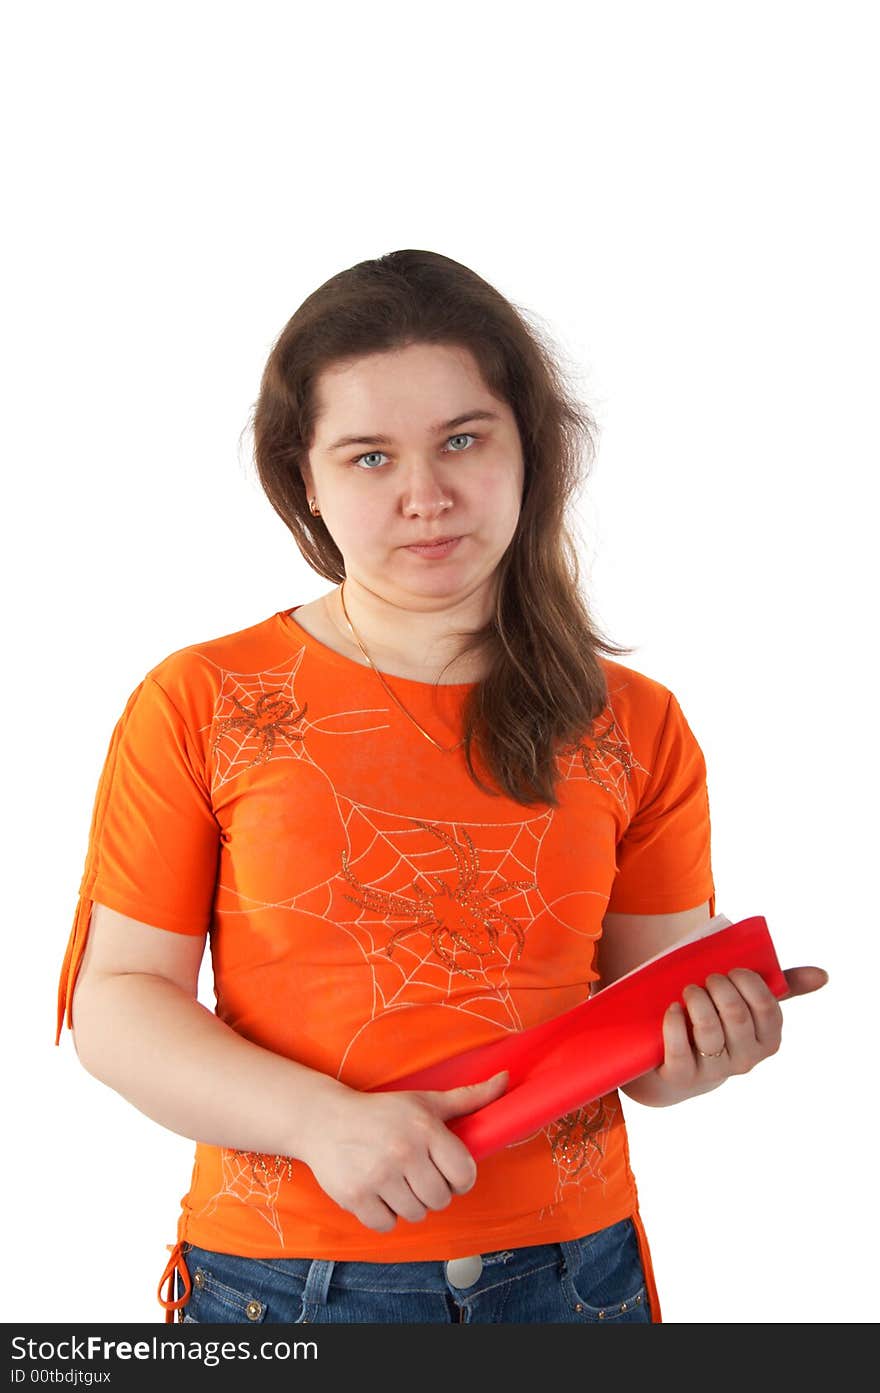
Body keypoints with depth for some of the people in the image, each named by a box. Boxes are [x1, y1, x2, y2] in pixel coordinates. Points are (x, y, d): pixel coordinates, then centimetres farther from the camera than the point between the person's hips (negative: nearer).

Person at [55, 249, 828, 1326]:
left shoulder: (637, 728, 1)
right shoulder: (198, 706, -6)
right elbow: (116, 997, -6)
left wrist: (703, 1046, -18)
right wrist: (319, 1120, -20)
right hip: (281, 1272, -2)